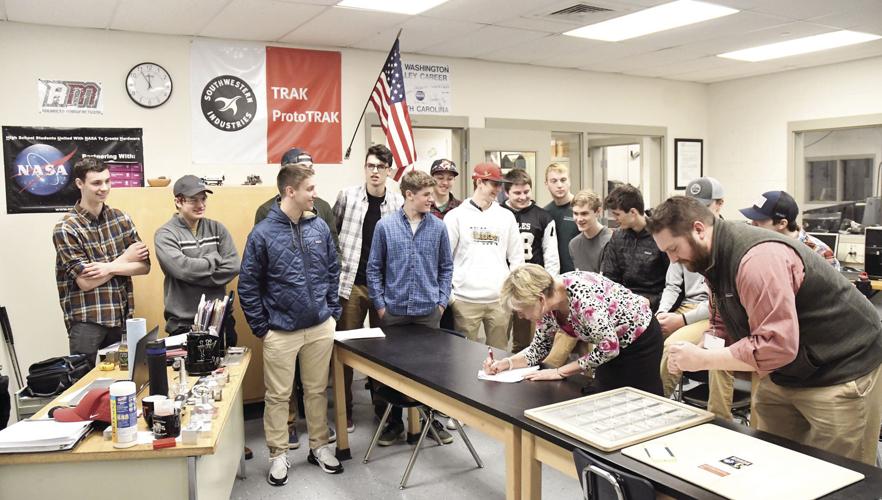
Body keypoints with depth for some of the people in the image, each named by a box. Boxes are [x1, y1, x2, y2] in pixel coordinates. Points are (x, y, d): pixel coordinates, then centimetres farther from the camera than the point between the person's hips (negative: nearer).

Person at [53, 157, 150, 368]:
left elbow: (144, 266, 2)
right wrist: (124, 259, -6)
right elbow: (85, 282, -12)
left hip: (122, 317, 4)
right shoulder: (65, 228, -7)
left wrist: (110, 267, -14)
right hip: (86, 320, -4)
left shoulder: (121, 219, 5)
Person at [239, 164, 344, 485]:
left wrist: (333, 312, 7)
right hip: (281, 331, -3)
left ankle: (319, 447, 31)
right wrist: (261, 328, -6)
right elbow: (248, 285, -7)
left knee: (317, 390, 15)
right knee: (277, 396, 9)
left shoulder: (319, 227, 1)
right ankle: (278, 455, 25)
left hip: (320, 327, 4)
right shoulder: (262, 233, -11)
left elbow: (333, 272, 10)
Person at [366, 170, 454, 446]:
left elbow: (446, 267, 7)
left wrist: (442, 301, 2)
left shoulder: (438, 227, 1)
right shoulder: (385, 226, -3)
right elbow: (374, 268, 1)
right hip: (394, 311, -1)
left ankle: (432, 418, 26)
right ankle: (394, 421, 26)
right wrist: (380, 305, -2)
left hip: (428, 311, 1)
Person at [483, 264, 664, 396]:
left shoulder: (581, 295, -37)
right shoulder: (546, 305, -13)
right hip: (612, 345, 7)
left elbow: (609, 347, -31)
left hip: (640, 339, -7)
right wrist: (505, 363, -15)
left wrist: (560, 372, -24)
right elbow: (539, 348, 1)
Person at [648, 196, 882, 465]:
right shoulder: (714, 261, 2)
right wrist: (691, 356, -11)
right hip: (784, 376, 9)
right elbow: (722, 327, 8)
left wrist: (702, 359, -26)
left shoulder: (758, 259, -29)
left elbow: (777, 346, -33)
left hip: (840, 374, -9)